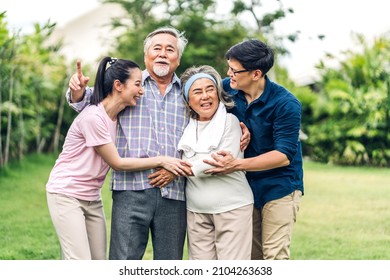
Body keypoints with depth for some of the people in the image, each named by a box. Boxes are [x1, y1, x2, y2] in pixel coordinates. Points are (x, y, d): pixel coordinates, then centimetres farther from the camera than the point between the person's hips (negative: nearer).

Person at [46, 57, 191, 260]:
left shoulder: (118, 116, 3)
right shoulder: (93, 117, -21)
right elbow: (117, 163, -16)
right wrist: (161, 161, -14)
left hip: (92, 197, 8)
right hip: (66, 195, -8)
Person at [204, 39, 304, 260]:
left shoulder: (285, 103, -20)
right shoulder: (227, 89, -5)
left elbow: (284, 155, -22)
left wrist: (237, 165, -33)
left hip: (279, 186, -5)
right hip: (245, 186, 5)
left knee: (275, 256, -8)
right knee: (251, 255, 10)